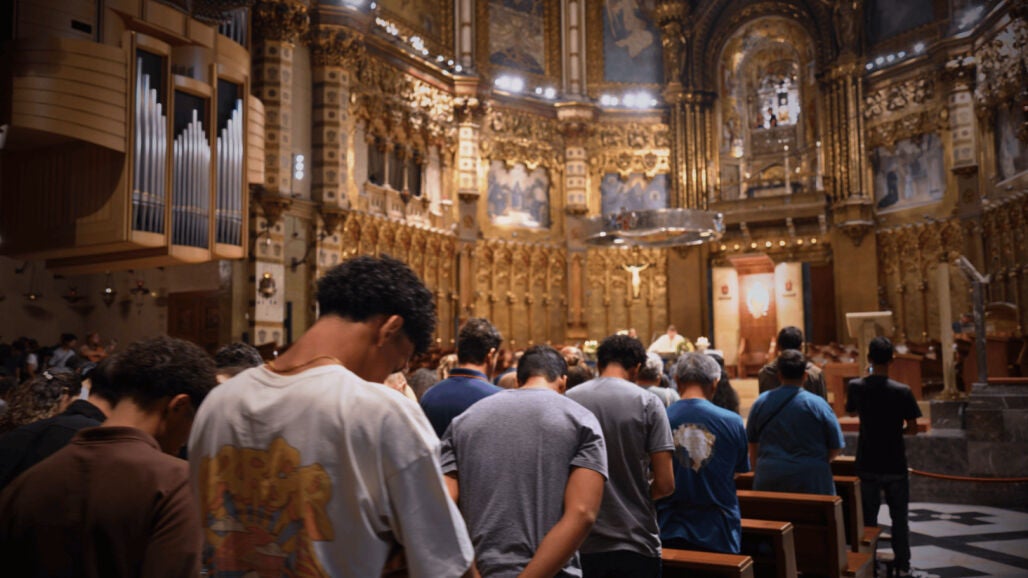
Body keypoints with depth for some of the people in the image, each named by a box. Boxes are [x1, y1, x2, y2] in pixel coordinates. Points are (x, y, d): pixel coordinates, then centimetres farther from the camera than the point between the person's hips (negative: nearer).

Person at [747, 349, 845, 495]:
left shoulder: (761, 402, 3)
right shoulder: (817, 404, -7)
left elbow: (752, 443, 12)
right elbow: (836, 447, -1)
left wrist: (758, 472, 26)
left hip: (768, 482, 3)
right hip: (810, 482, -3)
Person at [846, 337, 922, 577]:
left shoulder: (856, 387, -9)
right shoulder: (902, 391, -16)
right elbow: (912, 429, -10)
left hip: (867, 464, 2)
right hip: (894, 465, -2)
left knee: (868, 517, 12)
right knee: (899, 518, 12)